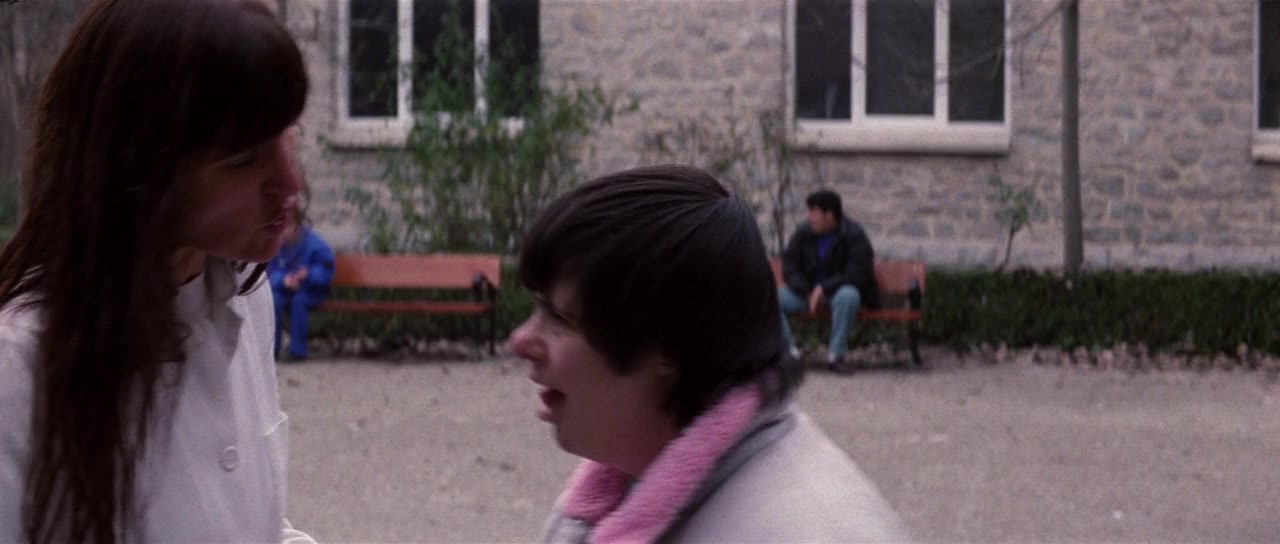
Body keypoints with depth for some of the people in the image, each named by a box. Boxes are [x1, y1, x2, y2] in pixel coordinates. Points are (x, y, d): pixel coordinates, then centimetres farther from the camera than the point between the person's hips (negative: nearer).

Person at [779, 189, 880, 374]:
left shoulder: (854, 236, -11)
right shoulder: (803, 233, -1)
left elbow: (857, 274, -19)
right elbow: (789, 268, -1)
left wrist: (823, 288, -26)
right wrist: (808, 292, -17)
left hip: (840, 289, -4)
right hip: (806, 290, 4)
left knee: (848, 296, -40)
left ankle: (835, 354, -29)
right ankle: (790, 350, -16)